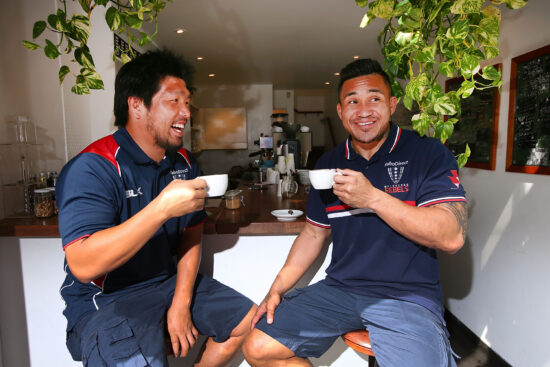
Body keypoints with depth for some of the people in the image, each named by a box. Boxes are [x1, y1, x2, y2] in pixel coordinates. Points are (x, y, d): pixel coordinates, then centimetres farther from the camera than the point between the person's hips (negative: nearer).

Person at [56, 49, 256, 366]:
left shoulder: (185, 164, 3)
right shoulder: (93, 168, -19)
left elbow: (191, 236, 4)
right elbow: (83, 265, -29)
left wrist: (181, 303, -5)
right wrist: (163, 207, -35)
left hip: (170, 282, 6)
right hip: (104, 301, -6)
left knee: (249, 320, 5)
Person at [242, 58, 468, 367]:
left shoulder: (429, 153, -6)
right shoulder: (329, 163, 8)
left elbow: (452, 237, -16)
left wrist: (373, 198, -24)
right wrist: (277, 289, 3)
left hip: (408, 295, -3)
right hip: (339, 289, 4)